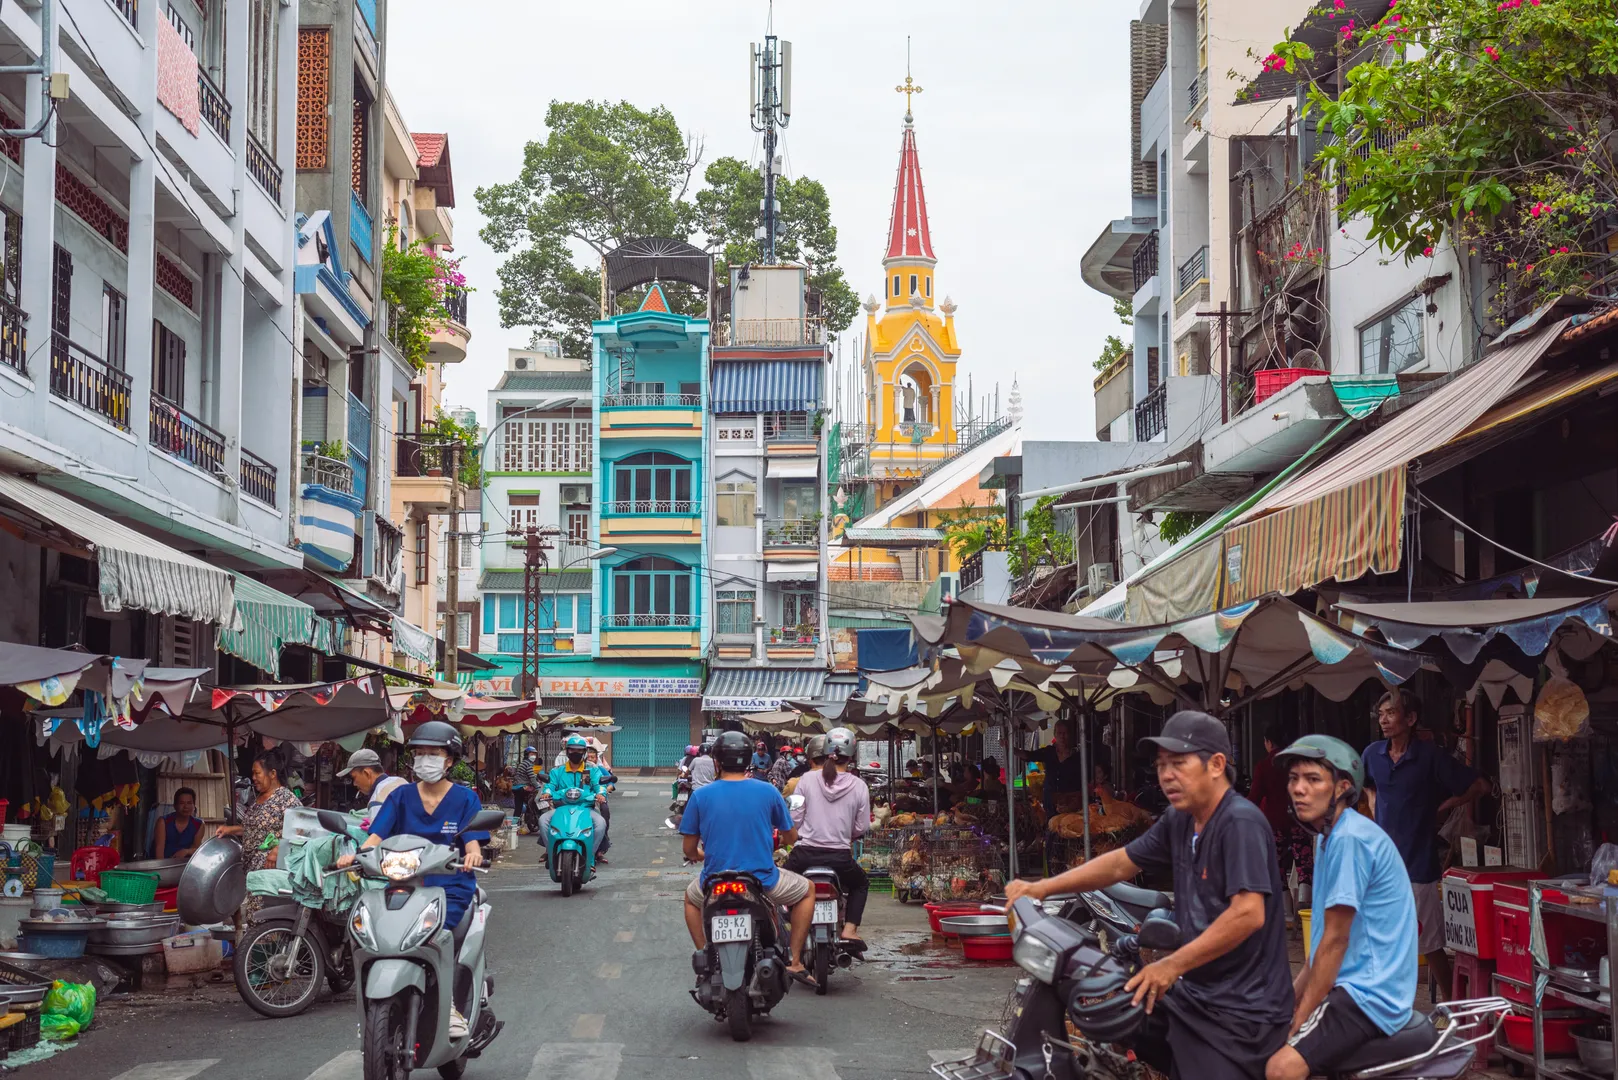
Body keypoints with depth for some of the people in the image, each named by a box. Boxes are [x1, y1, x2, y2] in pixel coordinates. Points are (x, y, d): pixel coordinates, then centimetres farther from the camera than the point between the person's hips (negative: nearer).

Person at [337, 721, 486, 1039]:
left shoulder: (465, 798, 9)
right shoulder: (401, 797, 15)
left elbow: (472, 843, -1)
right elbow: (376, 836, 4)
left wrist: (473, 854, -24)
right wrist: (356, 855, -16)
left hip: (450, 886, -3)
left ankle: (452, 1007, -22)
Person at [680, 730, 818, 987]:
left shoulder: (700, 795, -5)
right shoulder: (768, 792, -5)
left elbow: (689, 850, 0)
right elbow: (791, 838, 6)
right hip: (762, 879, -1)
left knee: (691, 898, 36)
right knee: (807, 891, 27)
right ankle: (795, 962, 18)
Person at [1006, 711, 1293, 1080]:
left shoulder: (1241, 823, -19)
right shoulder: (1179, 820, 8)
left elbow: (1248, 914, -28)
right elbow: (1121, 863, 18)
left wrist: (1171, 966, -27)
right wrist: (1042, 888, 10)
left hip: (1239, 1012, -9)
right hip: (1193, 994, 9)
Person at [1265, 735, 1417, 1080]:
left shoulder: (1350, 838, -16)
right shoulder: (1330, 836, 15)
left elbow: (1335, 941, -17)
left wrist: (1298, 1022, -12)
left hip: (1369, 996, -10)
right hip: (1350, 986, 10)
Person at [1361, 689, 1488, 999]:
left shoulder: (1430, 756, -11)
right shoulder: (1373, 754, 4)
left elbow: (1480, 786, -5)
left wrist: (1441, 808, -2)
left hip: (1417, 863, -5)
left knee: (1430, 945, 2)